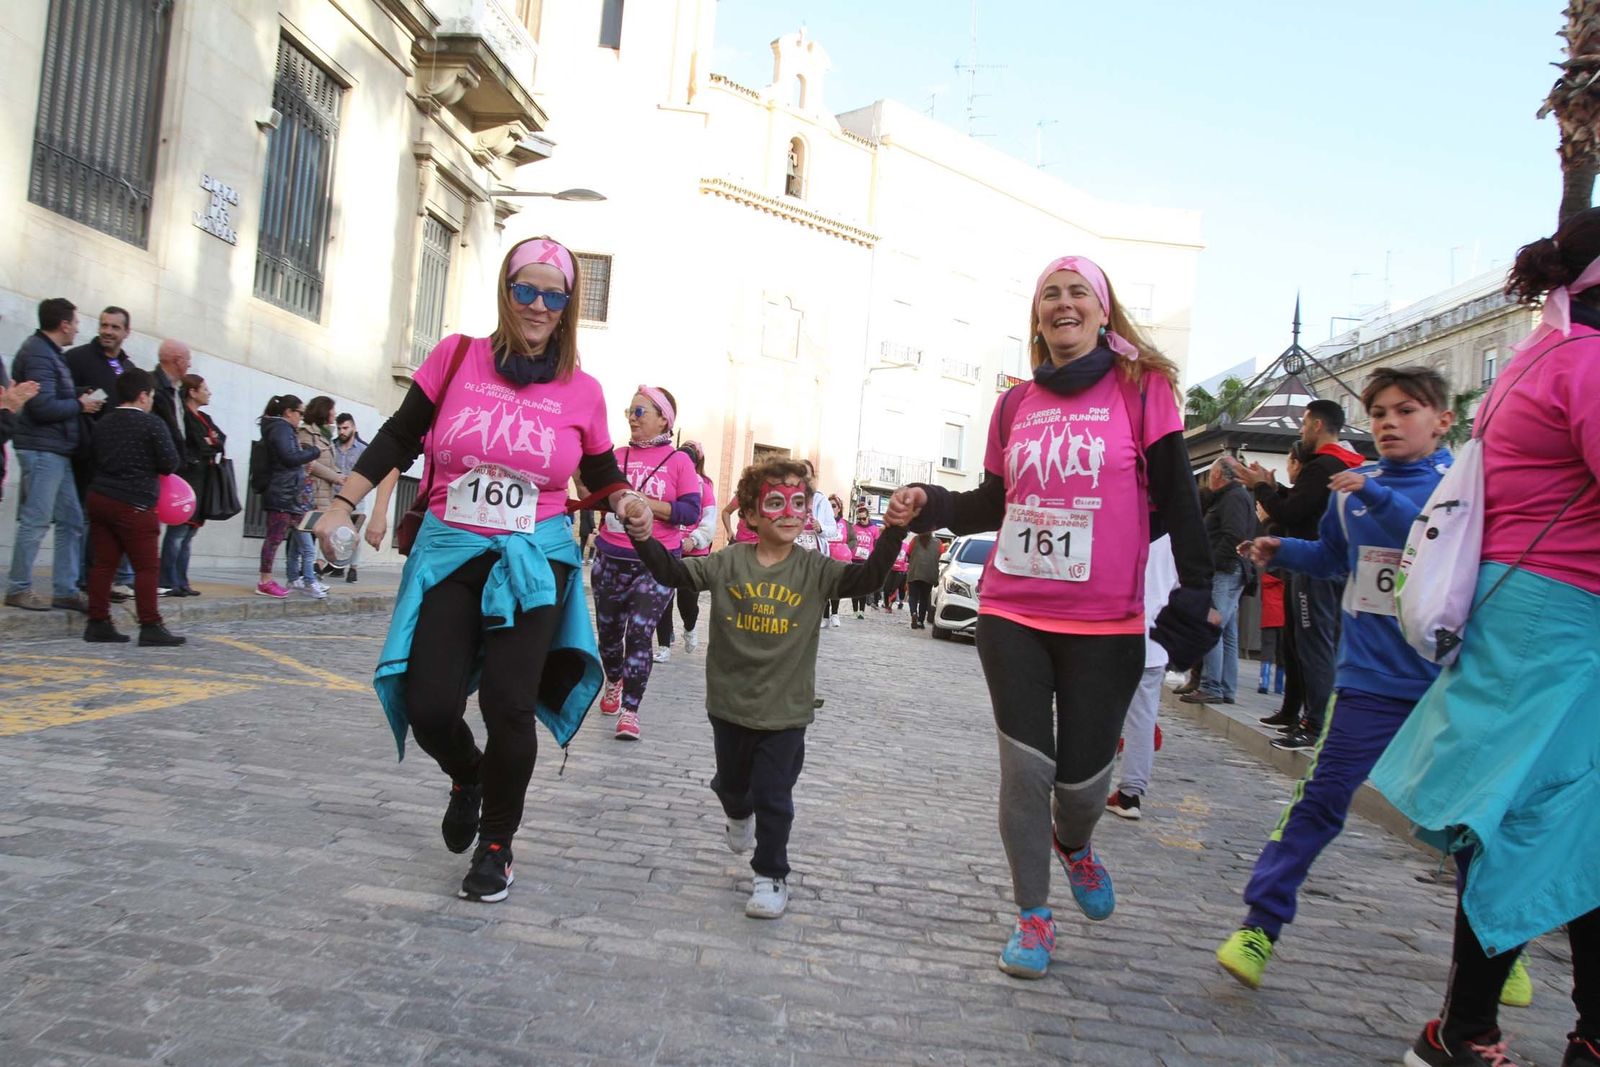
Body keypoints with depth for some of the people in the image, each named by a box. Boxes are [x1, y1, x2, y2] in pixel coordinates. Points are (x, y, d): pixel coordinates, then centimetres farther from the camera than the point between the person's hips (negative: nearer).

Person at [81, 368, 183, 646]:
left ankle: (98, 623, 12)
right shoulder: (152, 424, -7)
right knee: (147, 566, -3)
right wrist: (152, 467, 12)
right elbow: (170, 463, -9)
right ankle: (150, 626, -3)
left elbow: (96, 460, 14)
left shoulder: (103, 424, 12)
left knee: (104, 563, 10)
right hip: (134, 504, -7)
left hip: (99, 498, 7)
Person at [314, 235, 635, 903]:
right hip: (449, 551, 1)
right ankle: (467, 776, 32)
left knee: (508, 702, -9)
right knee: (428, 705, -6)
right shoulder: (457, 358, 1)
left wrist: (630, 505, -7)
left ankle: (496, 846, 16)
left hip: (533, 558, 0)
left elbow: (602, 476, 14)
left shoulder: (581, 392, 3)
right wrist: (342, 504, 2)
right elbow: (399, 438, 7)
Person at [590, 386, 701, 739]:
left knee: (639, 634, -10)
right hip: (610, 559, 4)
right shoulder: (619, 455, 6)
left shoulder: (678, 461, -3)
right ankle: (614, 683, 43)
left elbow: (691, 512, -10)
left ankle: (630, 712, -3)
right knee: (608, 630, 15)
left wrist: (644, 502, -18)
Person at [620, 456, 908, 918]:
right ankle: (738, 813, 59)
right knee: (730, 782, 25)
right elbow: (675, 573, -9)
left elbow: (867, 576, -20)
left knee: (772, 797, 3)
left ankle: (770, 875, 22)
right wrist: (645, 538, -27)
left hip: (785, 708, -2)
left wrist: (893, 532, -35)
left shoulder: (816, 570, -8)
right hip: (730, 703, 3)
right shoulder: (729, 563, -5)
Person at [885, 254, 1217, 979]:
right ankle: (1033, 914, 23)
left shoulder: (1141, 388, 0)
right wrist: (930, 505, -2)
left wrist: (1197, 594, -8)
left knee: (1083, 777, 5)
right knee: (1025, 767, 3)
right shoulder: (1016, 404, 8)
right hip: (1012, 617, 2)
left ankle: (1073, 844, 43)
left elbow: (1176, 499, -2)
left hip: (1105, 626, -2)